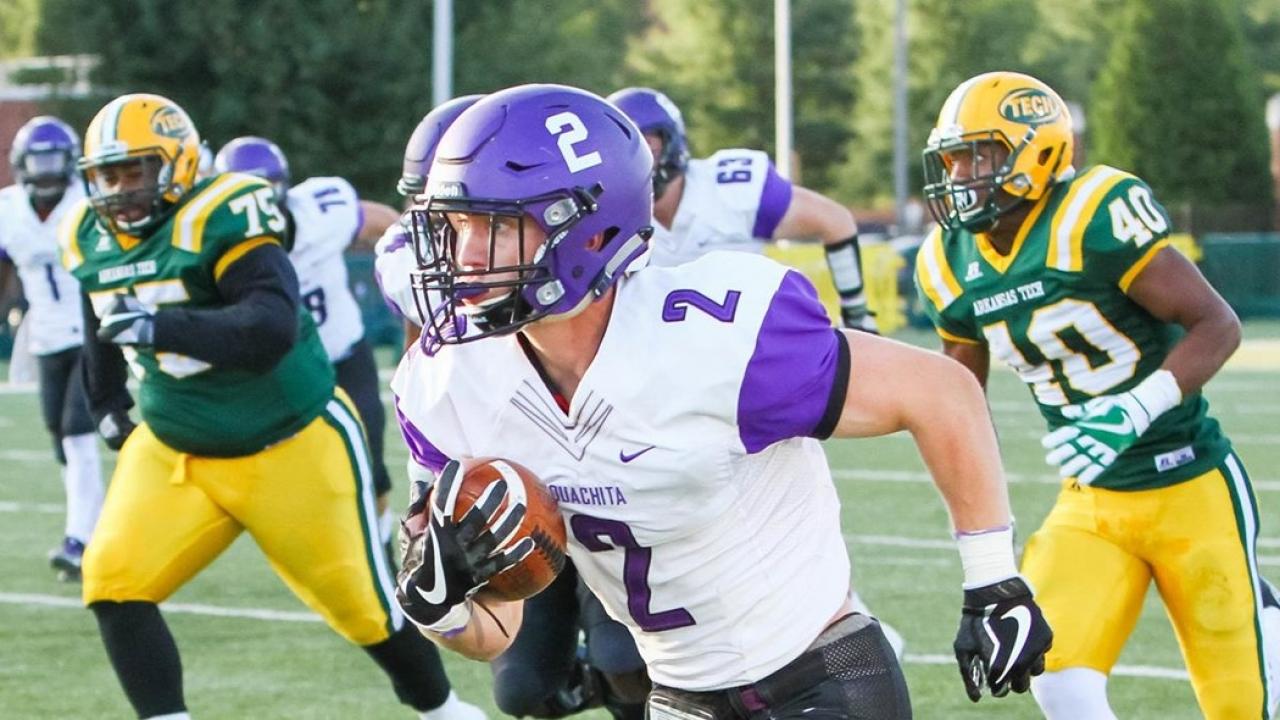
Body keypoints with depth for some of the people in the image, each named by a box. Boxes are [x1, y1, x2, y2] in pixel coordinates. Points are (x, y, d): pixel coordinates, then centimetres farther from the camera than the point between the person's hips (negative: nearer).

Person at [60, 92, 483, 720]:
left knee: (362, 601, 7)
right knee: (115, 582, -15)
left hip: (292, 449, -6)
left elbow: (271, 330, -38)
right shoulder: (93, 240, -1)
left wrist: (158, 326, -45)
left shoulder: (221, 220, -24)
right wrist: (109, 412, 22)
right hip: (174, 454, 6)